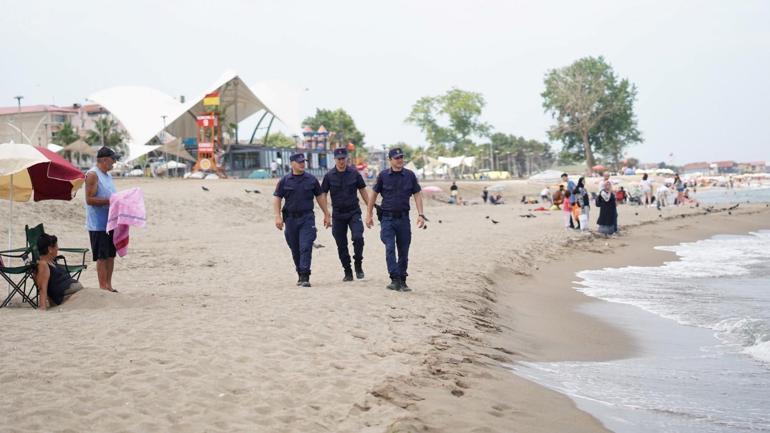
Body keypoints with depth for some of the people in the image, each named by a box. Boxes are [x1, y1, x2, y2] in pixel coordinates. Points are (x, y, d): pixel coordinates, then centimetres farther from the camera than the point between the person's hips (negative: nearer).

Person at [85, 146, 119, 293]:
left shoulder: (107, 175, 17)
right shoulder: (92, 174, -11)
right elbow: (89, 199, -17)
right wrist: (109, 201, -22)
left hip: (110, 222, 9)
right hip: (98, 224, -9)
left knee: (111, 255, 11)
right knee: (102, 257, -5)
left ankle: (109, 286, 18)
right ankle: (103, 287, 0)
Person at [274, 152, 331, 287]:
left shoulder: (311, 179, 6)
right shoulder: (284, 181, 3)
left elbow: (320, 197, 13)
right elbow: (276, 198, 2)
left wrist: (326, 215, 11)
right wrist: (278, 217, -8)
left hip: (307, 217, -1)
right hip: (290, 218, 1)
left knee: (306, 247, -12)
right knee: (295, 249, 10)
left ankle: (305, 277, -15)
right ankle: (300, 274, 25)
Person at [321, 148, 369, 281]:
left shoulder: (354, 173, 1)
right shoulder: (329, 176, 0)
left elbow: (362, 191, 9)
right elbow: (323, 195, 4)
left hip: (354, 212, -1)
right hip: (338, 214, 1)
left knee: (358, 237, -19)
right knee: (341, 245, 4)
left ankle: (358, 265, -1)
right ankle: (347, 272, 15)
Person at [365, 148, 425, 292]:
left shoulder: (410, 175, 3)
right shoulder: (383, 175, 0)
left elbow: (417, 195, 6)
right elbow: (374, 195, 9)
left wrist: (421, 214, -5)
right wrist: (369, 215, 8)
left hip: (403, 218, 2)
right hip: (387, 219, -2)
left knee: (403, 251, 6)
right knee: (390, 248, -15)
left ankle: (402, 281, 16)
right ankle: (395, 280, -16)